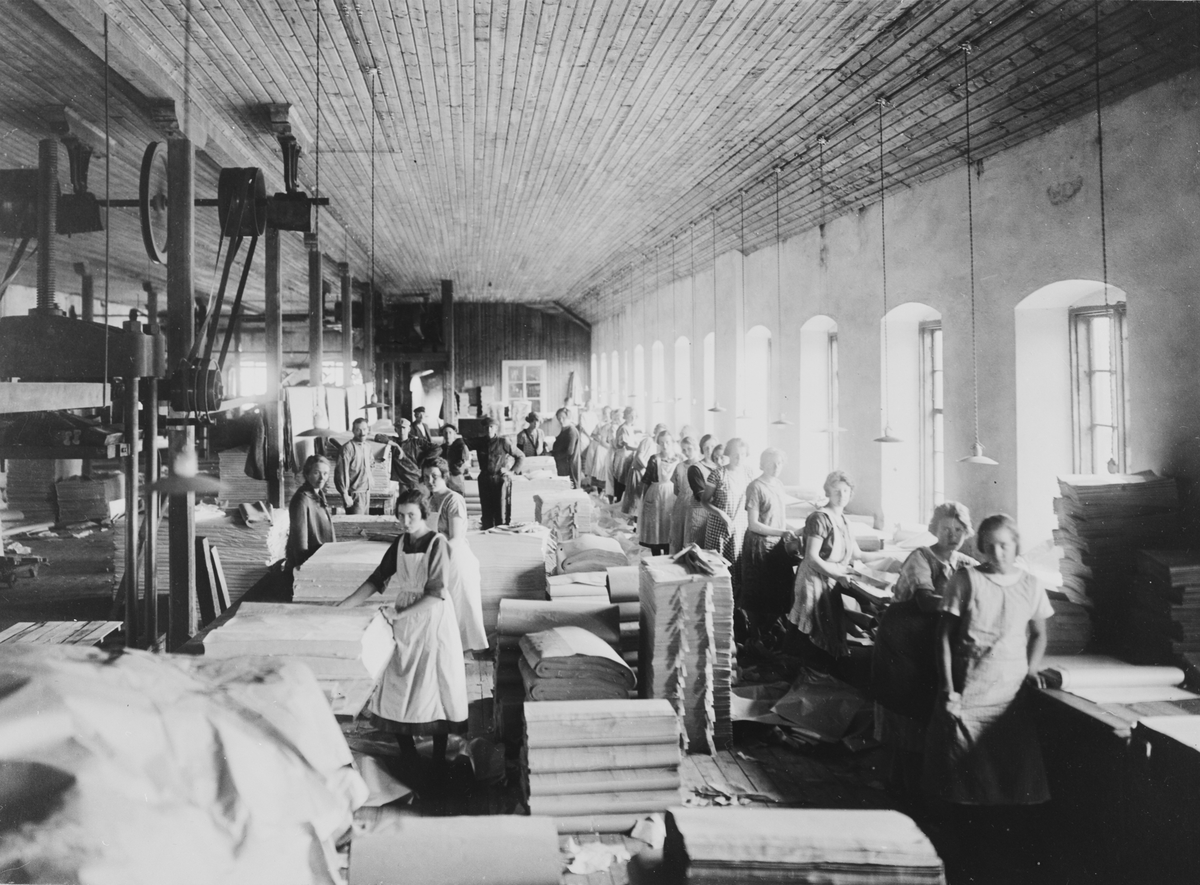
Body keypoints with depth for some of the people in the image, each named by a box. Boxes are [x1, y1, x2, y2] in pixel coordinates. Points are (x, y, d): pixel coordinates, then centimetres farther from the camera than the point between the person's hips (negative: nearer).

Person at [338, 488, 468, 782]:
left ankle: (439, 756, 11)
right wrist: (344, 605, -3)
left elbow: (434, 593, -19)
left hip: (432, 617, -5)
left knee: (433, 684, 0)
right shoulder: (399, 543, 3)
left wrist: (399, 614, -22)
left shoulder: (437, 543, -14)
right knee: (398, 684, 5)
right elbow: (378, 579, 6)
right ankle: (406, 751, 18)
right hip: (403, 618, 5)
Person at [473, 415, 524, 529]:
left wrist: (513, 471, -2)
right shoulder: (480, 443, 7)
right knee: (486, 512, 6)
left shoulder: (503, 442, -3)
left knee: (501, 512, -4)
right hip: (485, 480, 4)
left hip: (501, 479, -4)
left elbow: (521, 456, 4)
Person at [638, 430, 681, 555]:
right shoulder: (654, 459, 0)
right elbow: (646, 482, 2)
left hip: (672, 498, 0)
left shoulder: (679, 460, 0)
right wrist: (644, 500, -1)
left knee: (670, 532, 2)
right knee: (654, 533, 4)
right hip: (655, 498, 0)